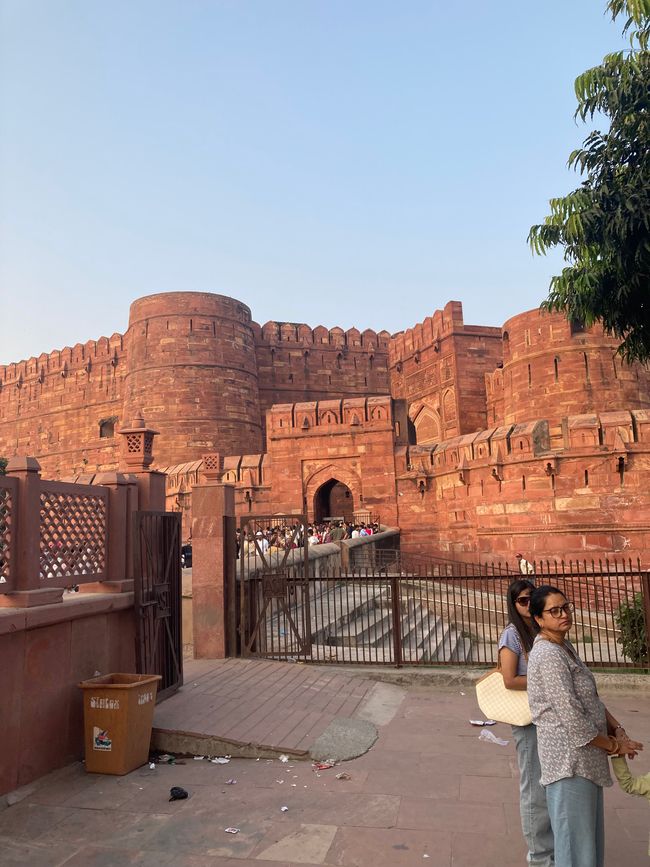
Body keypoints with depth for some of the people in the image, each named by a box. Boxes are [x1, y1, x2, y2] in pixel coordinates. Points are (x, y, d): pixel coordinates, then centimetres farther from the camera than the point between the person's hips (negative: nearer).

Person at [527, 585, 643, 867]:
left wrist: (616, 728, 0)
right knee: (576, 843, -1)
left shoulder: (565, 647, 11)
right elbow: (572, 717, -21)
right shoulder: (548, 655, -20)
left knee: (591, 836, 19)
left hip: (586, 757, 10)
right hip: (569, 757, -10)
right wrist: (613, 745, -8)